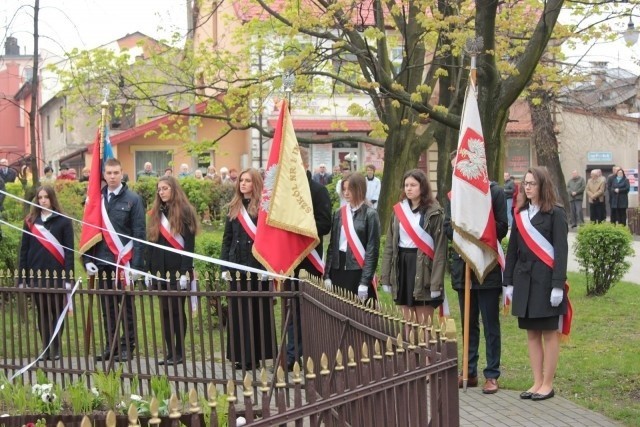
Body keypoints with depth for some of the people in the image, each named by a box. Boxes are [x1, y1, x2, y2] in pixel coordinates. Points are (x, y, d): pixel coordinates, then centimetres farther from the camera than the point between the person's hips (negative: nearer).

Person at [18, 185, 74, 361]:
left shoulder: (63, 221, 0)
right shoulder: (30, 221, 10)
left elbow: (69, 250, -3)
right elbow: (24, 250, 9)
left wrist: (68, 277, -10)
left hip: (57, 275, -3)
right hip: (37, 275, 3)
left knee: (57, 312, 3)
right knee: (42, 313, 7)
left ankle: (55, 348, 10)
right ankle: (46, 348, 12)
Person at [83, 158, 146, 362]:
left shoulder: (133, 199, -2)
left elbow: (139, 234, -5)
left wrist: (136, 264, -12)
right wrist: (88, 259, 2)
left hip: (124, 262, -4)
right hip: (102, 262, 4)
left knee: (126, 306, 4)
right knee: (107, 307, 9)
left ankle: (127, 347, 10)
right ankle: (110, 346, 17)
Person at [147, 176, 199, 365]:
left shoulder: (184, 212, -4)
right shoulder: (156, 214, 13)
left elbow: (189, 245, -9)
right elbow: (151, 243, 13)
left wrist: (185, 272, -16)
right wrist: (148, 270, 7)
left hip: (178, 270, -5)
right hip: (160, 271, 5)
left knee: (177, 310, 0)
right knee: (165, 311, 5)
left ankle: (179, 353, 6)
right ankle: (170, 352, 9)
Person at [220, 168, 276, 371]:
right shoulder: (234, 208, 11)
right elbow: (227, 239, 12)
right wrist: (224, 266, 5)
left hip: (258, 266, -5)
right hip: (237, 267, 5)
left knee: (257, 311, 3)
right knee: (237, 312, 7)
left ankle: (255, 356, 9)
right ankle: (241, 356, 14)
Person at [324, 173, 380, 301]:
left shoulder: (370, 214, -5)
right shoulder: (339, 213, 10)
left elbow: (372, 249, -9)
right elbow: (332, 245, 11)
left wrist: (365, 281, -15)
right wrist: (327, 275, 4)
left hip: (359, 270, -5)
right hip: (338, 269, 5)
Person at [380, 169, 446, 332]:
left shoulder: (434, 212, -6)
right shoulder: (398, 210, 9)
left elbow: (440, 249, -11)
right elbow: (389, 245, 11)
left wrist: (436, 282, -17)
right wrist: (386, 276, 5)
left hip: (423, 267, -5)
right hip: (402, 265, 5)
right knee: (407, 323, 11)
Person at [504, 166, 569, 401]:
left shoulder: (555, 214, -5)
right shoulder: (520, 214, 11)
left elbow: (561, 251, -10)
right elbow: (512, 250, 12)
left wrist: (558, 285, -16)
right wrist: (509, 282, 8)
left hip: (545, 279, -5)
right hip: (524, 280, 5)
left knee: (549, 333, 1)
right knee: (532, 333, 8)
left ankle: (547, 384, 8)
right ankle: (537, 382, 14)